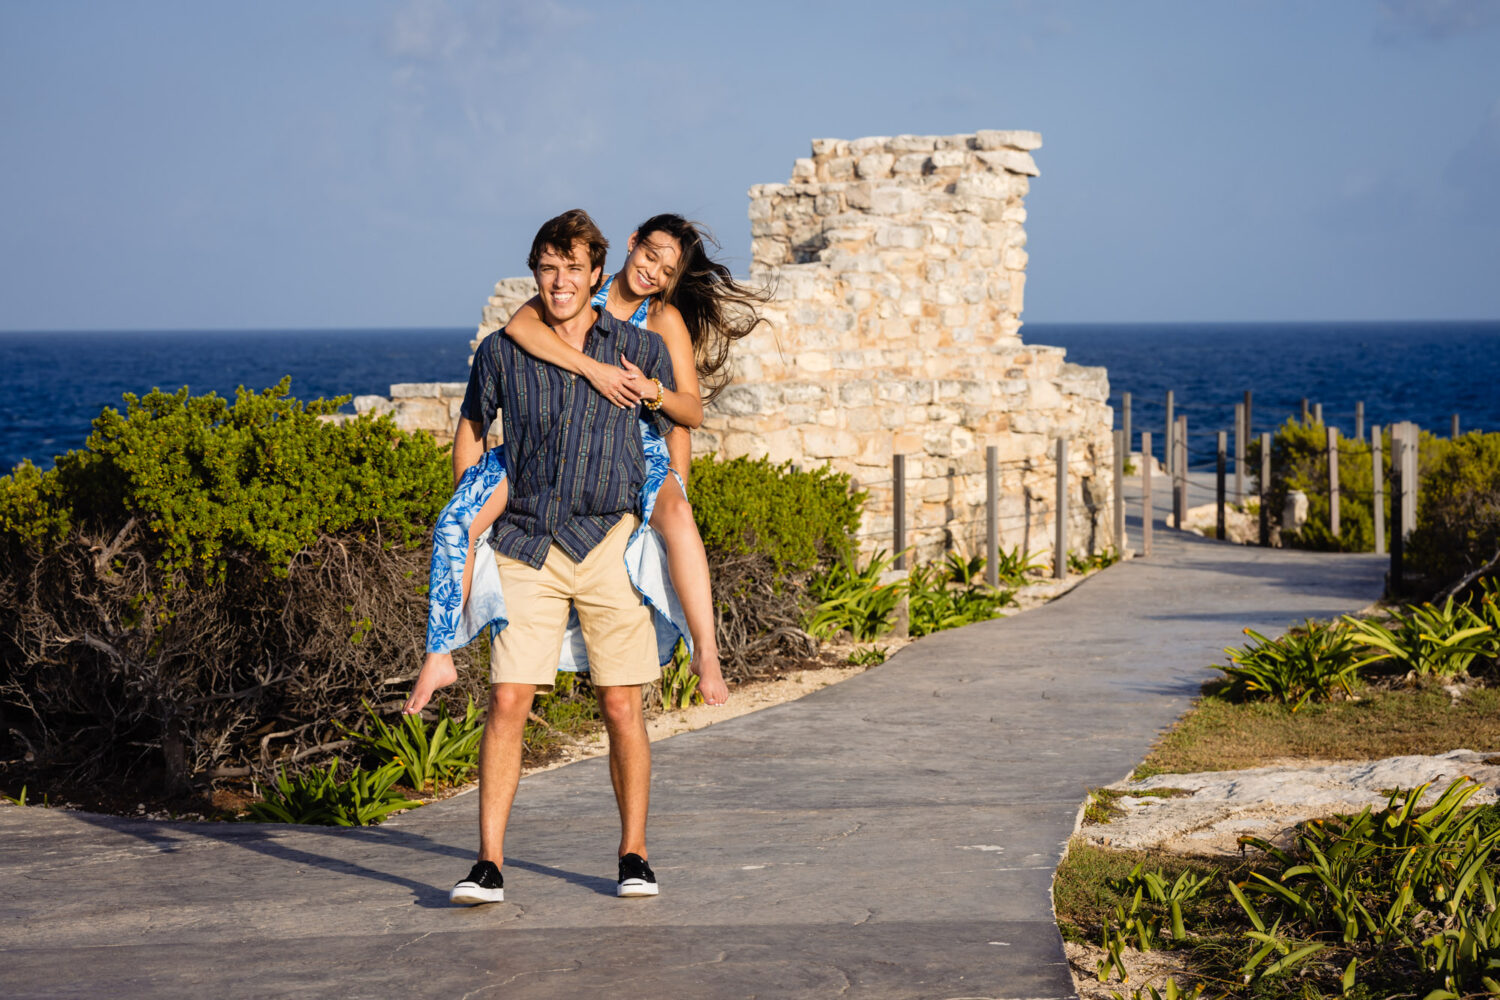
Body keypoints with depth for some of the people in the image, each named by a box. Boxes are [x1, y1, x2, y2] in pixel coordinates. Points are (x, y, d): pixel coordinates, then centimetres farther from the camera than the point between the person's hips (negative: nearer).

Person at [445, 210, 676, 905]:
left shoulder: (641, 350, 5)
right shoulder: (501, 352, 6)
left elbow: (673, 439, 15)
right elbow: (470, 434, 20)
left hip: (610, 544, 0)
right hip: (525, 548, 0)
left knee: (622, 708, 2)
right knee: (507, 701, -8)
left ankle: (633, 855, 16)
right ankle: (489, 865, -4)